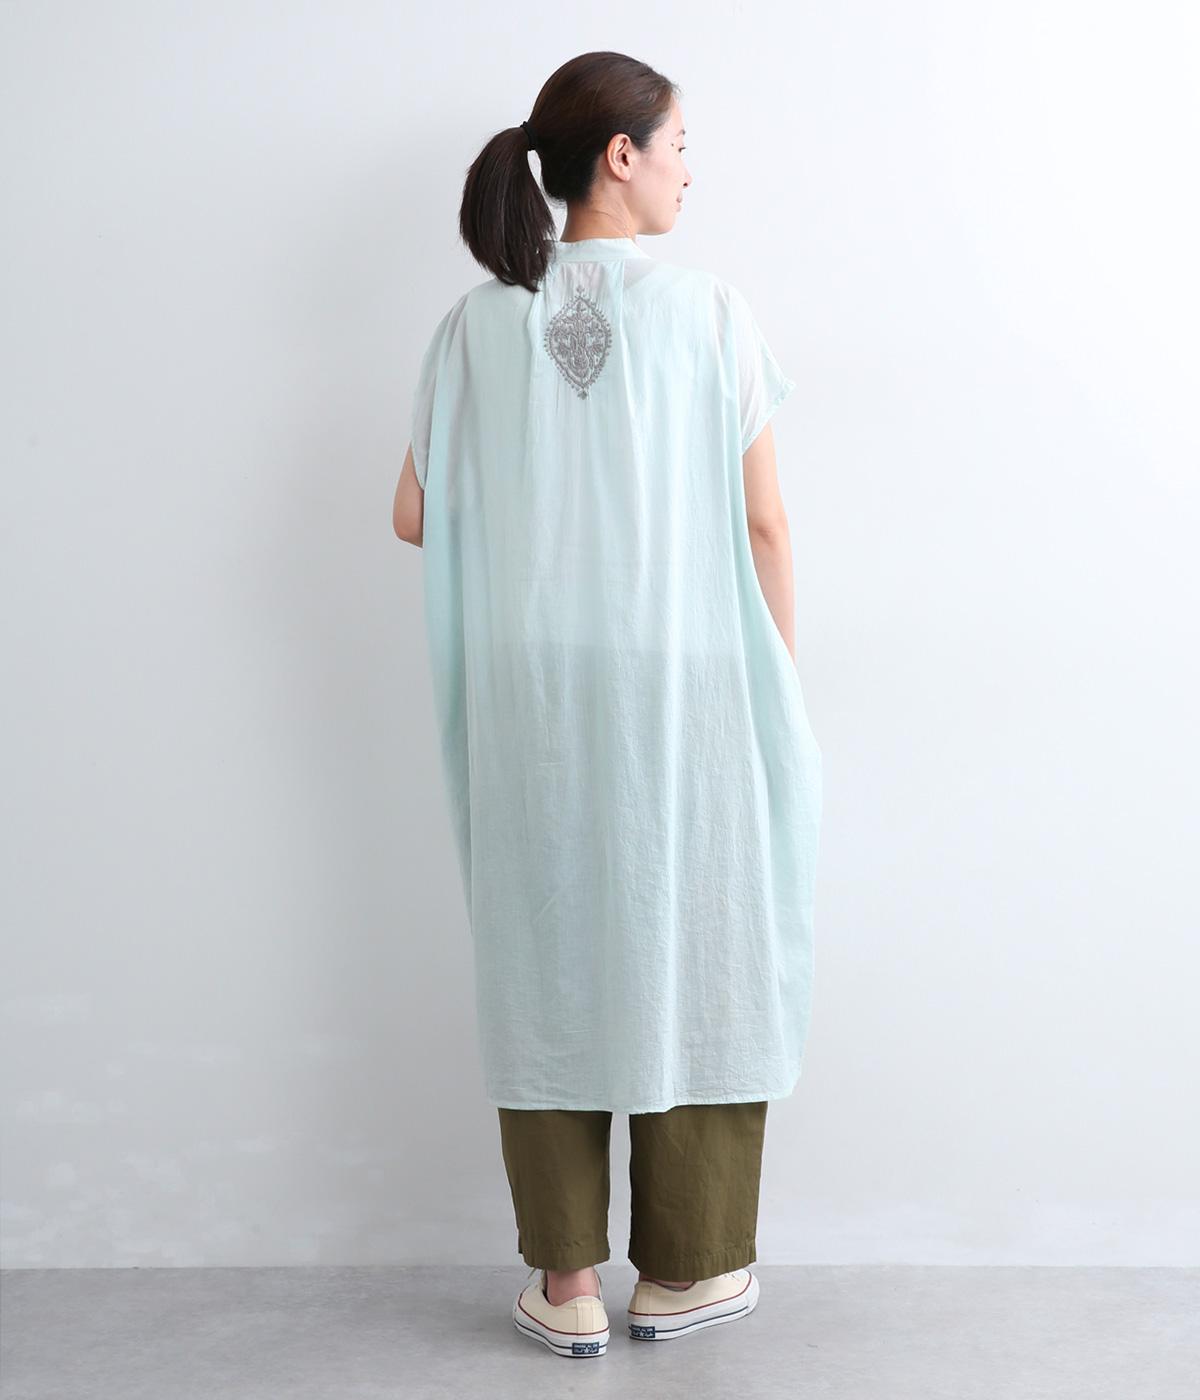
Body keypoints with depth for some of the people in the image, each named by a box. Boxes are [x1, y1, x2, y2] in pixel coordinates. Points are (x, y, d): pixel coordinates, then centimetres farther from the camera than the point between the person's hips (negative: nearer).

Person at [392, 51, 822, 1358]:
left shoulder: (474, 327, 1)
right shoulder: (712, 311, -7)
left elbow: (415, 516, 3)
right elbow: (763, 525, -7)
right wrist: (779, 686, 5)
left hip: (530, 699, 3)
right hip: (685, 694, -2)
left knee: (548, 960, 12)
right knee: (694, 958, 11)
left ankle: (565, 1281, 21)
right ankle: (685, 1269, 23)